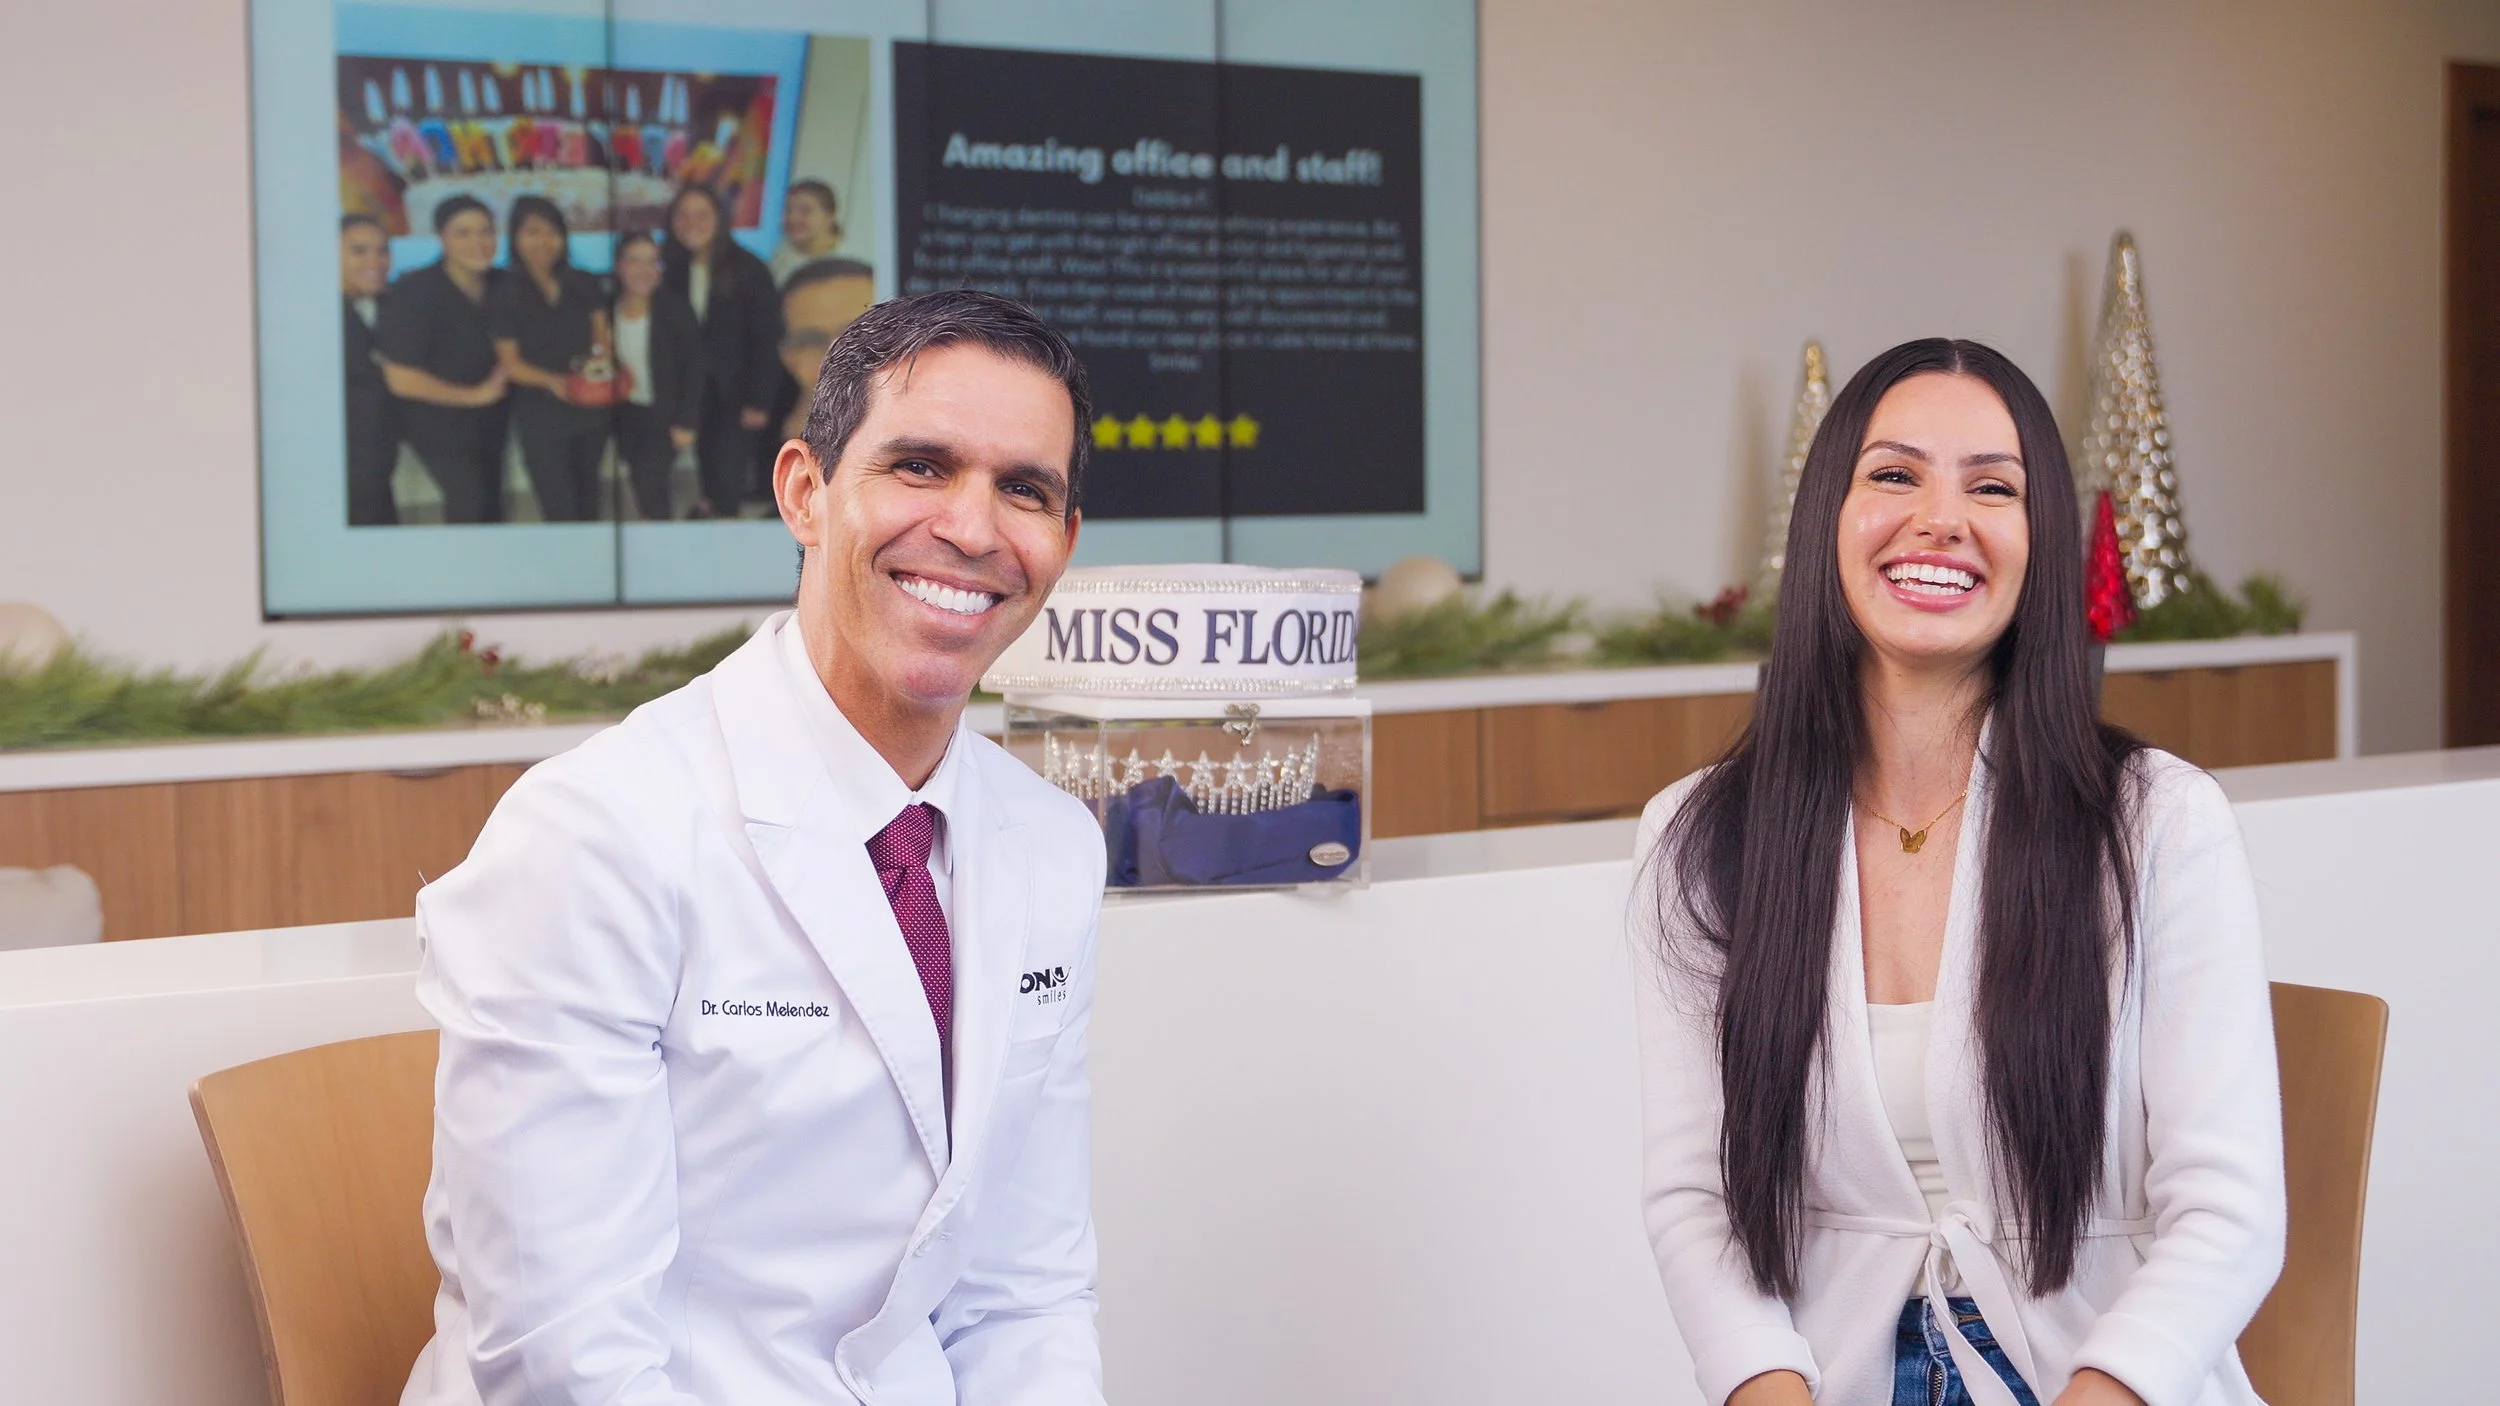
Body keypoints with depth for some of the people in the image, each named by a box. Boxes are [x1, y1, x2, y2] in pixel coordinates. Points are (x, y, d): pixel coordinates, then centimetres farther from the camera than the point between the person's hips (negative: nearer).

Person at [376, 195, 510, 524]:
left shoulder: (501, 285, -7)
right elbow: (401, 378, -20)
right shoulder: (416, 292, -23)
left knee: (491, 504, 14)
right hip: (438, 421, -6)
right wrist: (473, 396, -14)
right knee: (468, 500, -15)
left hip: (488, 419, 6)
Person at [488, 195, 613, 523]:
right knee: (560, 510, -2)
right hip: (541, 416, -4)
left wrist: (602, 359, -14)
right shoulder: (505, 296, -10)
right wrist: (552, 381, -27)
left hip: (591, 408, 4)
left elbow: (601, 336, 10)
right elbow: (510, 362, -9)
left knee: (588, 504, 19)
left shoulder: (584, 285, 1)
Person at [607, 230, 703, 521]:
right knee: (642, 491, 13)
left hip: (665, 419, -4)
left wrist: (686, 423, -13)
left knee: (650, 490, -13)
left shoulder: (675, 310, -13)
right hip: (626, 418, 4)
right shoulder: (608, 311, -3)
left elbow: (693, 367, -11)